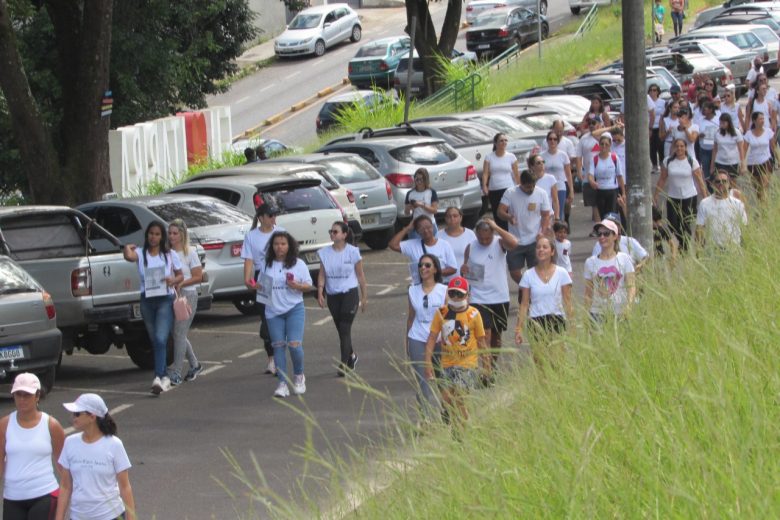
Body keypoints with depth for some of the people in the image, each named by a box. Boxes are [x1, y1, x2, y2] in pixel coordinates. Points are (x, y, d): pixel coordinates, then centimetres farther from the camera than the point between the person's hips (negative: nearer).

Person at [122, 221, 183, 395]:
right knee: (155, 341, 12)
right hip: (147, 300, 3)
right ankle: (165, 377, 24)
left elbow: (180, 275, 11)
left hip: (165, 300, -3)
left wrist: (174, 280, -10)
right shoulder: (141, 254, 1)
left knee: (160, 339, -17)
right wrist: (128, 248, -3)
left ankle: (159, 378, -24)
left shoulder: (170, 255, 4)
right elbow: (129, 256, -21)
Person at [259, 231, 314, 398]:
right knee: (278, 346, -2)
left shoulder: (298, 264, 2)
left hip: (294, 309, -3)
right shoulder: (267, 265, 9)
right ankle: (282, 383, 1)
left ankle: (299, 376, 13)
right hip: (273, 311, 3)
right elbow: (262, 285, 18)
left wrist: (298, 286, -16)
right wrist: (255, 286, -4)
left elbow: (309, 285, 4)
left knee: (294, 345, -12)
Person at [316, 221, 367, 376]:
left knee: (345, 328, -12)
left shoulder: (353, 252, -5)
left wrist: (364, 296, 3)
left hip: (349, 293, -4)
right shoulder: (325, 253, 3)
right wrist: (320, 293, -9)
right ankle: (352, 356, 35)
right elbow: (322, 275, 4)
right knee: (341, 330, 13)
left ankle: (344, 363, -13)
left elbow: (360, 275, 1)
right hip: (332, 295, 4)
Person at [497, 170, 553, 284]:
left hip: (534, 241, -1)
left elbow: (546, 215, 1)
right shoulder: (510, 193, -6)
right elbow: (500, 211, -9)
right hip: (515, 241, 1)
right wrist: (509, 217, -33)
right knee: (514, 273, 6)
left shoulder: (541, 194, -4)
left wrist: (542, 232, -16)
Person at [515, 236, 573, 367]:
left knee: (557, 362, -8)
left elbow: (567, 302, 2)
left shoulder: (561, 273, 2)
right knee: (540, 363, -3)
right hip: (536, 322, 1)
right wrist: (519, 329, 0)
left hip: (557, 321, -1)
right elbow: (524, 304, 5)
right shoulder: (529, 275, 4)